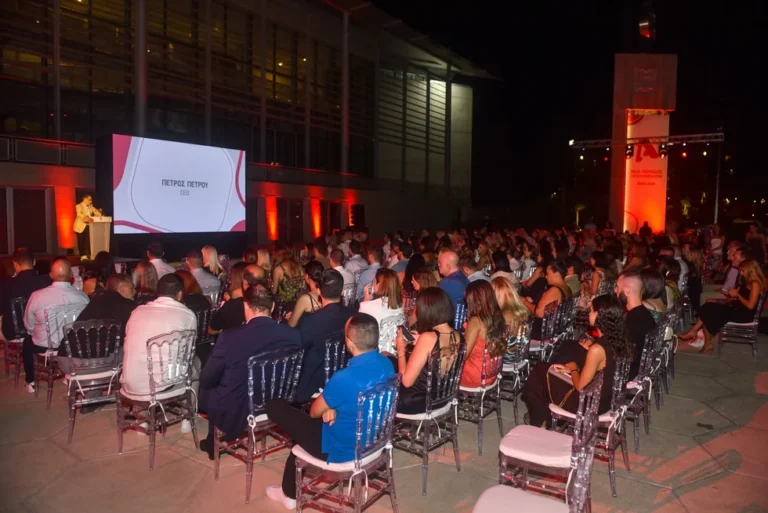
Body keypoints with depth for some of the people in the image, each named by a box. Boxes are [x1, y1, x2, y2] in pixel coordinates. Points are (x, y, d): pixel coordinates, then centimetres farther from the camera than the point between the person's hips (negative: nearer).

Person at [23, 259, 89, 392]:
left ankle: (31, 382, 42)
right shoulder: (83, 297, -17)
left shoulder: (37, 295, -19)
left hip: (44, 346, -1)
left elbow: (29, 326, -4)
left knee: (28, 341, 33)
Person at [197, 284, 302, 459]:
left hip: (235, 414, -4)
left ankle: (214, 442, 38)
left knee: (205, 389, 26)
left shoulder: (230, 337, -24)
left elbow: (207, 379, -10)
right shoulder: (293, 335, -14)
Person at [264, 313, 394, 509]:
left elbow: (314, 412, -13)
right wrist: (332, 408, -7)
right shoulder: (386, 365, -10)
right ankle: (290, 491, 38)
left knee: (275, 406, 5)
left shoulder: (344, 378, -33)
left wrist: (328, 409, 6)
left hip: (343, 450, -7)